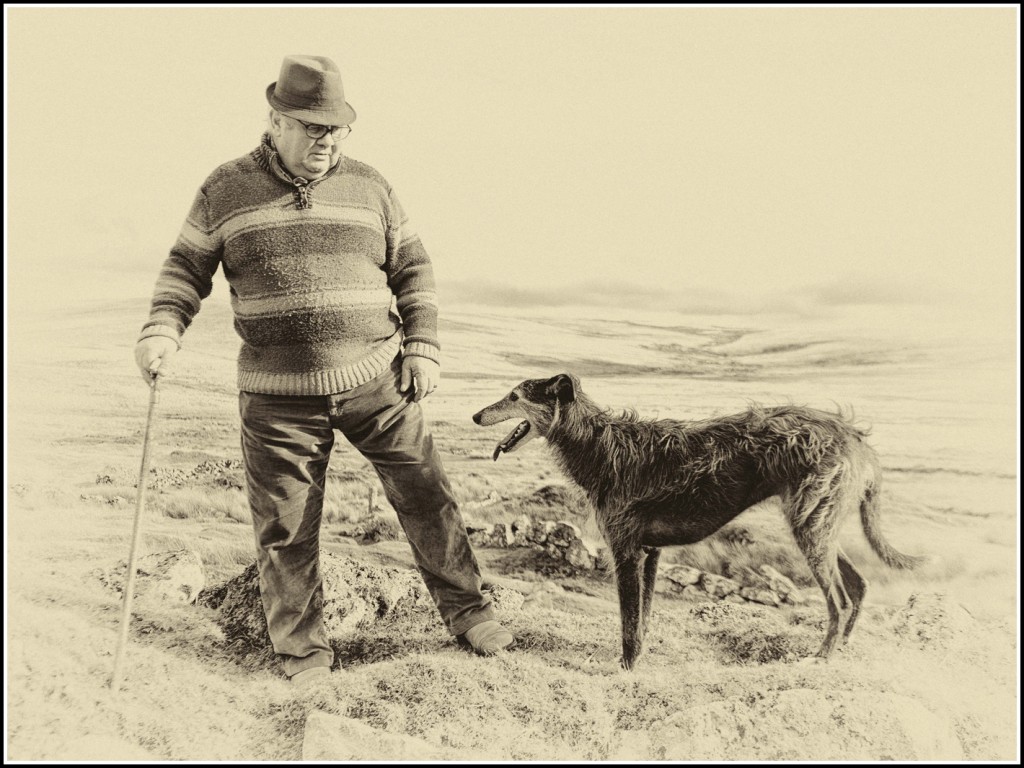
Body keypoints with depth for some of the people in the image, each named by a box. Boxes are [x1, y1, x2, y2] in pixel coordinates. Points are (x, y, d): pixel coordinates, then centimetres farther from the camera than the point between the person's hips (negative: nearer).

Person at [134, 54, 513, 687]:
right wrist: (163, 331, -9)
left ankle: (467, 610, 24)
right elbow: (187, 268, 8)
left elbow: (414, 269, 12)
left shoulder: (369, 187, 6)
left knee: (426, 496, 4)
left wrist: (423, 347, 2)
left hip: (377, 382, 1)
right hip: (278, 399, 0)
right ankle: (304, 650, 23)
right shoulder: (226, 190, 3)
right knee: (286, 527, 5)